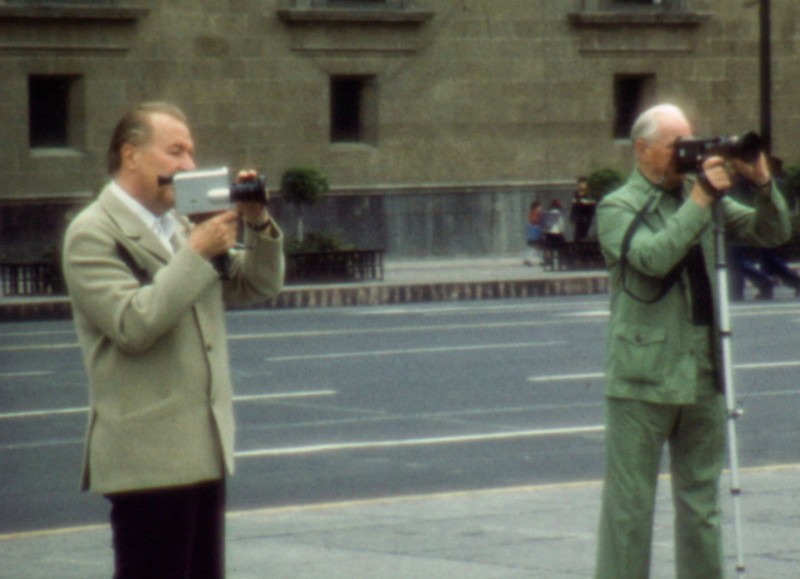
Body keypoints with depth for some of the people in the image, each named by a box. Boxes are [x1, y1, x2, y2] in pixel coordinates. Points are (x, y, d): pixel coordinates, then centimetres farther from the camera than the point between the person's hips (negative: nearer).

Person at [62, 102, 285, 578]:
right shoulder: (93, 234, -9)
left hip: (203, 450, 8)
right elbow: (132, 323, -22)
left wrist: (259, 226, 2)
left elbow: (257, 287, 19)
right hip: (147, 458, -8)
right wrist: (198, 254, -18)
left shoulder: (183, 227, 17)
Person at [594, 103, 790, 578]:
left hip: (704, 376, 6)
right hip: (643, 378, -6)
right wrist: (700, 202, -20)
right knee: (630, 503, -3)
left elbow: (773, 233, 11)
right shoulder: (618, 208, -4)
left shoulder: (703, 197, 13)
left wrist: (763, 184, -6)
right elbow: (653, 256, -22)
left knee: (702, 499, 12)